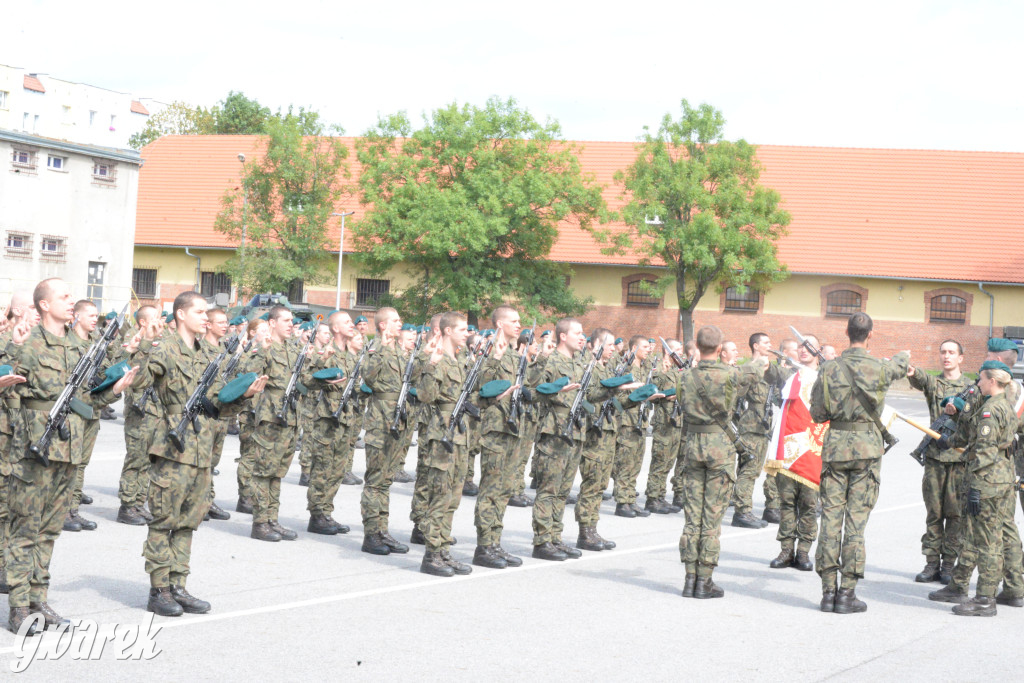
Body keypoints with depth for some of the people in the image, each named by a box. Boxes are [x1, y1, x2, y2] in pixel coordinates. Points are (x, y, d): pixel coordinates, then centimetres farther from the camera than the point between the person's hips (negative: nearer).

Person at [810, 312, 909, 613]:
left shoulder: (830, 369, -1)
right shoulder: (879, 368, -4)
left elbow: (817, 413, 1)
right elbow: (898, 366, 21)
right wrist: (903, 356, 44)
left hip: (835, 444, 2)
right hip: (867, 445, -2)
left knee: (831, 515, 5)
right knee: (857, 519, 0)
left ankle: (828, 591, 6)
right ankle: (847, 593, 1)